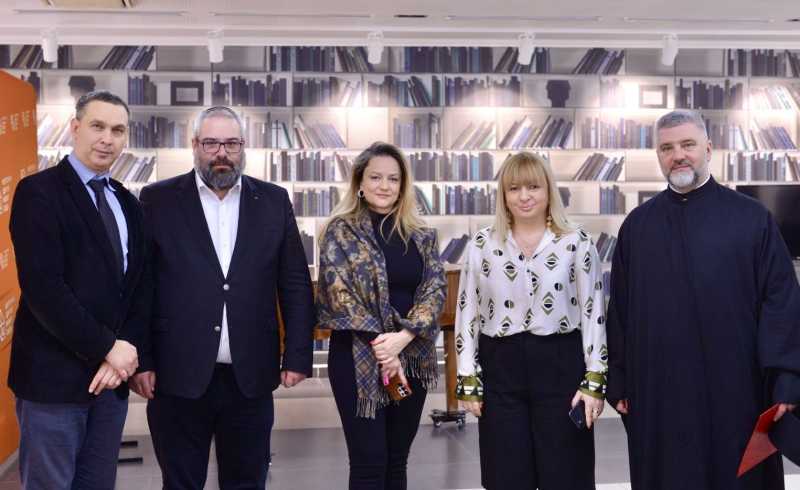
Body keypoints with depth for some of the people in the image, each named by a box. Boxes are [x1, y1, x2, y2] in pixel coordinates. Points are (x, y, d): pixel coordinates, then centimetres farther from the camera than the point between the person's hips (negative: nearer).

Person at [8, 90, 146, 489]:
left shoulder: (127, 203, 13)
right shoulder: (39, 191, -8)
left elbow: (138, 286, 11)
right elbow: (42, 288, -17)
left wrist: (125, 350, -5)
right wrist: (107, 347, -15)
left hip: (112, 373, 6)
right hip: (54, 375, -6)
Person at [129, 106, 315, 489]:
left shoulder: (273, 201, 7)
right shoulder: (159, 200, 2)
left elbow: (296, 285, 7)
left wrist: (297, 356, 1)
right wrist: (141, 361, -5)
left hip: (251, 377, 2)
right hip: (178, 375, -1)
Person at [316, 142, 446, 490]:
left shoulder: (421, 236, 8)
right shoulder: (341, 231, -2)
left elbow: (436, 288, -2)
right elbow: (340, 292, -11)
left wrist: (402, 337, -17)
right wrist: (382, 347, -16)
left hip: (412, 358, 4)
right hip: (359, 358, -4)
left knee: (397, 460, 12)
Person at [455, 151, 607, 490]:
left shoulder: (576, 242, -1)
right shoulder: (482, 244, 4)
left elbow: (593, 313, -1)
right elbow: (467, 313, 5)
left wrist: (595, 380, -6)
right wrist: (467, 379, 1)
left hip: (560, 365, -1)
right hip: (501, 368, 2)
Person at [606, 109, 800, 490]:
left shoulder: (751, 218, 0)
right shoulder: (637, 225, 7)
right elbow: (619, 309, 8)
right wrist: (618, 383, 5)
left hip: (733, 386, -2)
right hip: (657, 390, 2)